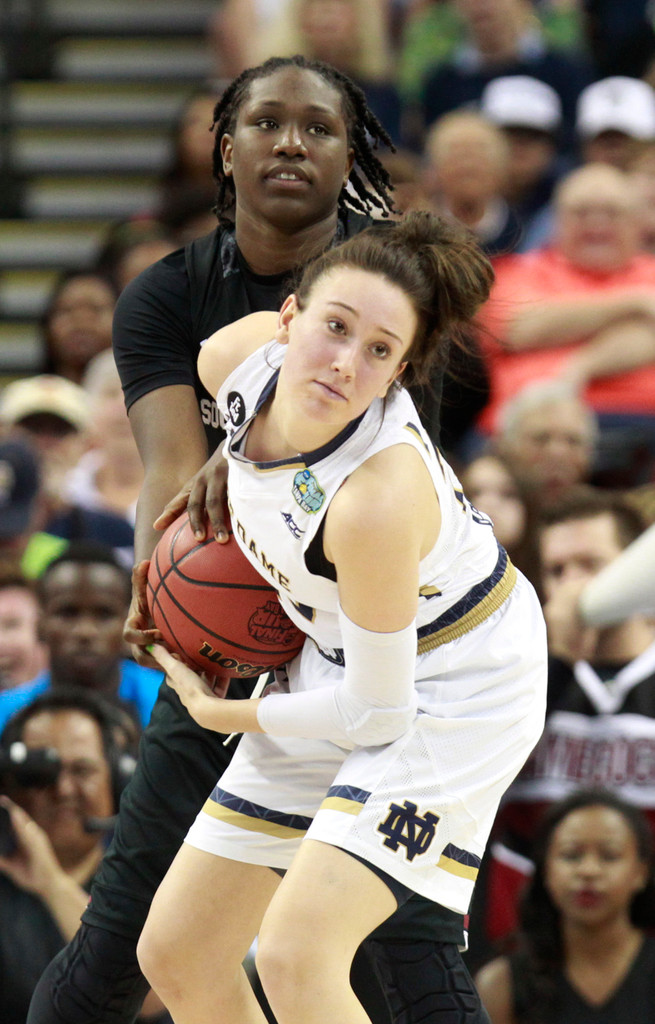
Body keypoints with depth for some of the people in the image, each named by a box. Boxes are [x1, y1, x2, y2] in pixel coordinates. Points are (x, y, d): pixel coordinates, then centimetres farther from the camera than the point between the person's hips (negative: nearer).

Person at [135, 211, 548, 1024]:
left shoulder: (377, 500, -37)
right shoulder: (238, 357, -19)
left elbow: (376, 713, -25)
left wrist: (220, 714, -9)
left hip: (455, 690, -8)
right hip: (333, 657, 8)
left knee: (294, 956, -25)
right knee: (174, 956, 7)